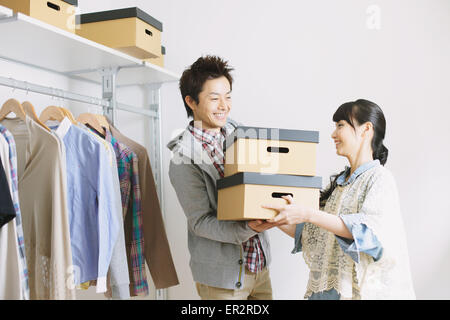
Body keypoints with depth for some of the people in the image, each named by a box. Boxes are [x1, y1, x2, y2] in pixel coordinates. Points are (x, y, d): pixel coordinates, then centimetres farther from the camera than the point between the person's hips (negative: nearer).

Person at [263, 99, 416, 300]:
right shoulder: (339, 182, 12)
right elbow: (309, 234, 11)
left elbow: (369, 229, -25)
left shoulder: (380, 178, -9)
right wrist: (278, 219, -3)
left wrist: (307, 214, -30)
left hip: (363, 290, -6)